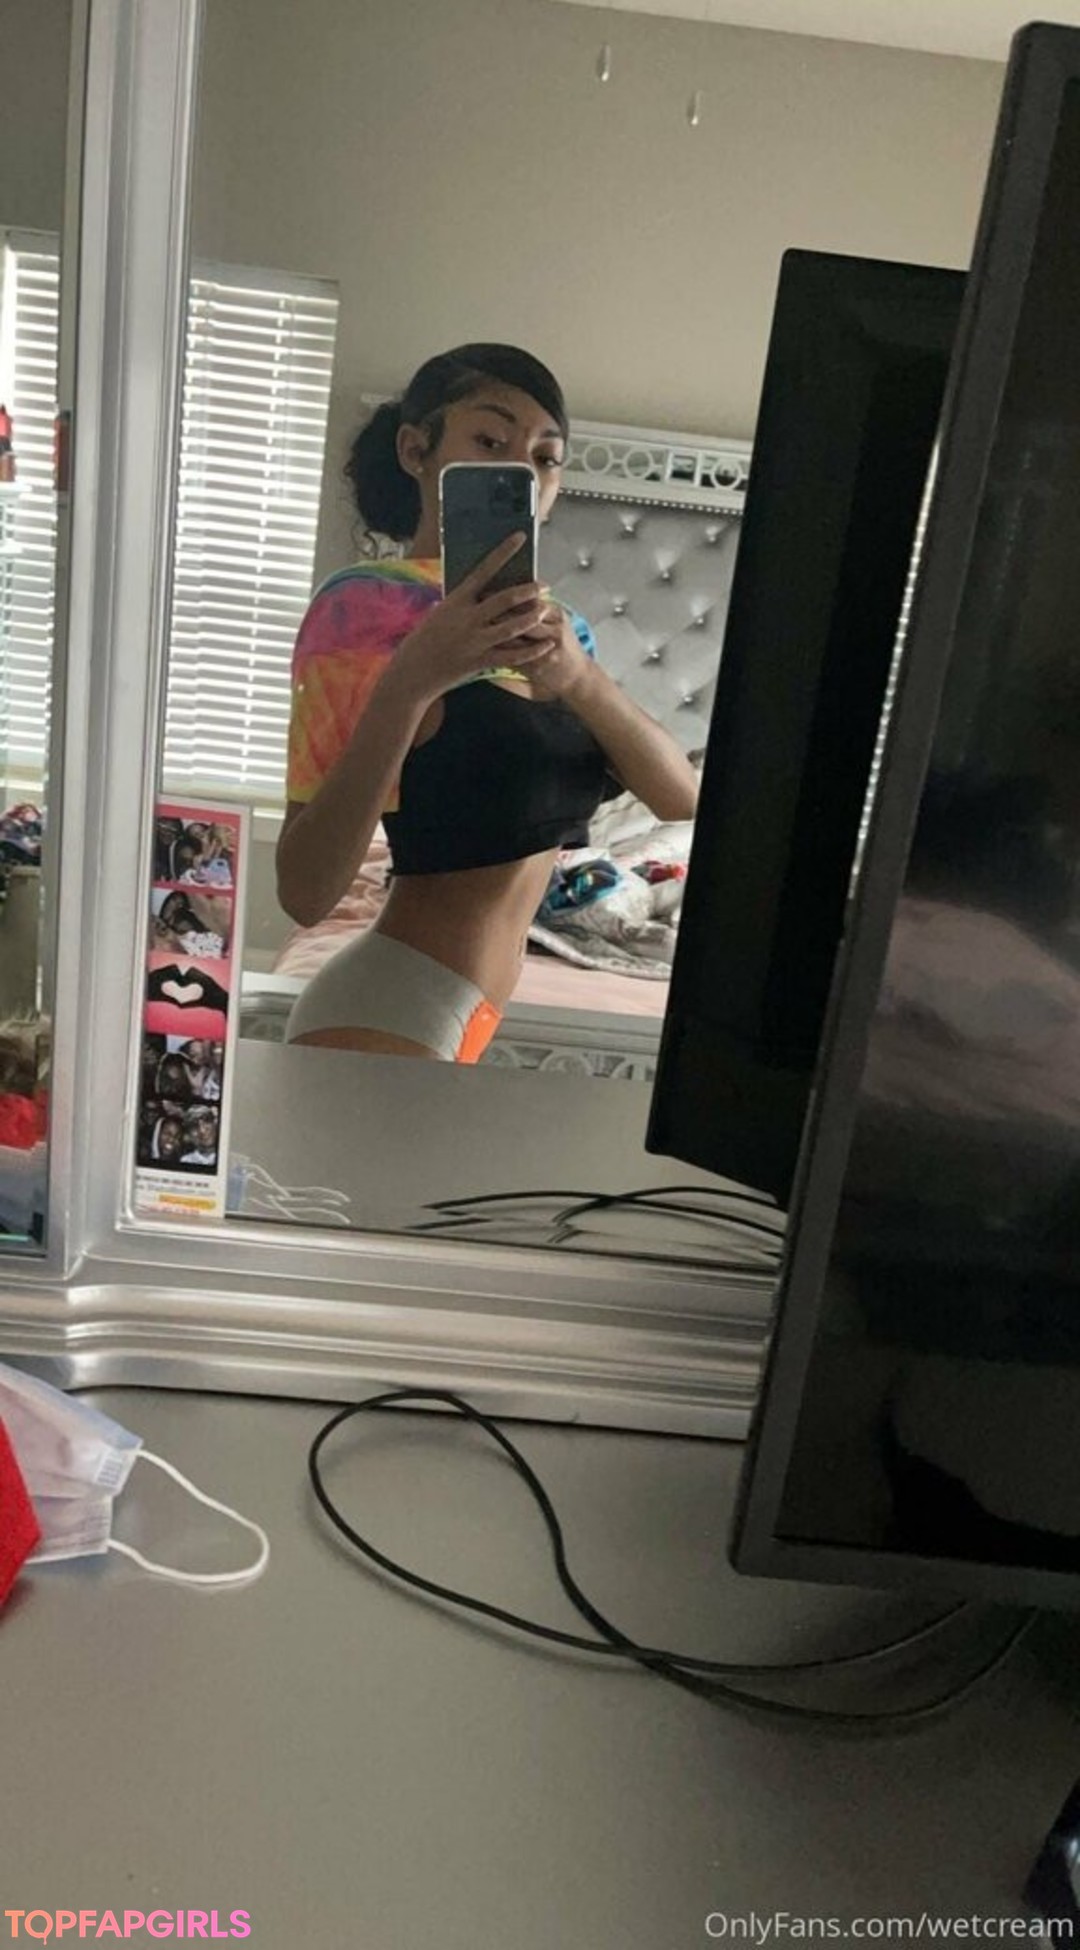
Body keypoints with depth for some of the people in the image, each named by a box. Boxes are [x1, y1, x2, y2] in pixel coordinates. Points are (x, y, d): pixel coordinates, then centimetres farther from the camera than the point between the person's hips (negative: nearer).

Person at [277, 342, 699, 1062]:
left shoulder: (544, 625, 11)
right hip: (383, 1023, -8)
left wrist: (578, 675, -21)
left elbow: (682, 797, -5)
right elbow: (305, 891, -22)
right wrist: (410, 680, -31)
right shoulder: (370, 606, -12)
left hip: (462, 1023, 8)